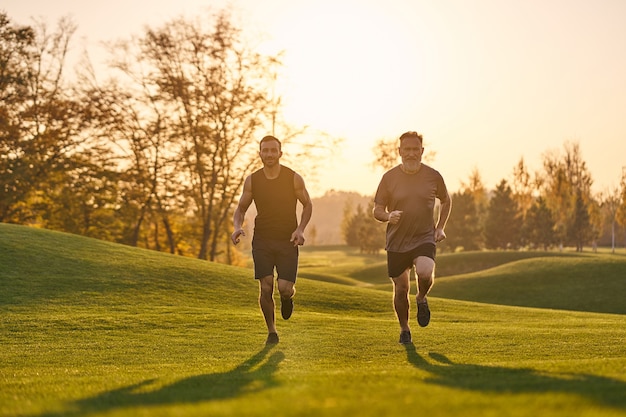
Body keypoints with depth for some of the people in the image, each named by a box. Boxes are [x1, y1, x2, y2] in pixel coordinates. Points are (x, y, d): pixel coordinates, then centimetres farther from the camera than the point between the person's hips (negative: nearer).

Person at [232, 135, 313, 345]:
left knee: (284, 287, -12)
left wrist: (300, 229, -9)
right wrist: (237, 227, -11)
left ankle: (288, 297, 28)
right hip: (262, 240, 1)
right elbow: (241, 208, 10)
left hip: (287, 241, -1)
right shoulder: (252, 180, 1)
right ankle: (271, 331, 10)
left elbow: (307, 205, 7)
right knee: (265, 287, -7)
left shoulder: (294, 178, -4)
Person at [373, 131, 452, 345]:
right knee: (401, 289, 3)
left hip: (425, 238, -1)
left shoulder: (433, 176, 0)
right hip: (397, 241, 1)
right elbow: (377, 210, 4)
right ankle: (404, 329, 28)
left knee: (425, 272, -29)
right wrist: (388, 216, -19)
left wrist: (440, 227, 7)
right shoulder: (389, 177, -2)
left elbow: (446, 201, 18)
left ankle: (422, 299, 5)